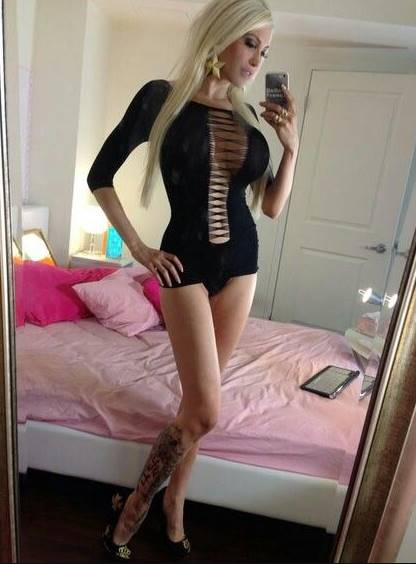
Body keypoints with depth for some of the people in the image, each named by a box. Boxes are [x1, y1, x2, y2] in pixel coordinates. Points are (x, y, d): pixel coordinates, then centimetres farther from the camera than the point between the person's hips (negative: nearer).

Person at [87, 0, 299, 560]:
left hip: (241, 260, 5)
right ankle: (139, 497, 21)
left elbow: (272, 206, 8)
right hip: (185, 262, -4)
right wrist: (138, 248, -6)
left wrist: (292, 147, -5)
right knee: (206, 410, -6)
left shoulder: (252, 117, 6)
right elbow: (100, 177, -3)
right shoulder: (162, 97, -7)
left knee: (199, 399, 11)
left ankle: (174, 498, 33)